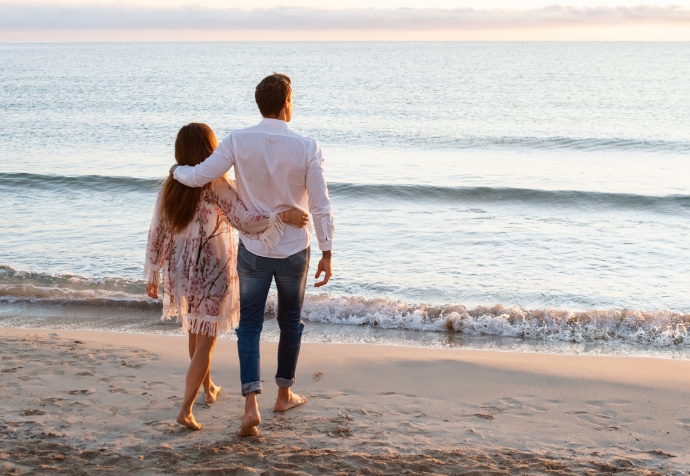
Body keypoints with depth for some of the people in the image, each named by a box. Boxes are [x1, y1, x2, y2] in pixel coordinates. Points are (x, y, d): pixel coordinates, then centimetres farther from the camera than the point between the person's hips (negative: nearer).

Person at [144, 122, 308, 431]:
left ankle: (208, 388, 44)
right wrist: (283, 216, -26)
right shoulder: (216, 186, -17)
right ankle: (186, 410, -5)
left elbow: (156, 234, 3)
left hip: (180, 270, 6)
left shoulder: (170, 187, -1)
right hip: (210, 271, -6)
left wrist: (152, 274, 12)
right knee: (205, 341, 2)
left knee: (195, 333, 25)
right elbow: (245, 221, -26)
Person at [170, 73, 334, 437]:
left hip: (253, 250, 0)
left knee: (249, 324, 8)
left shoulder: (239, 141, -13)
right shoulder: (307, 148, -13)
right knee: (290, 322, 19)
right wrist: (326, 254, -1)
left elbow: (198, 177, -13)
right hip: (294, 251, 0)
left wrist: (177, 170, 11)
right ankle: (284, 394, 33)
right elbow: (320, 206, -11)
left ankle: (251, 404, -6)